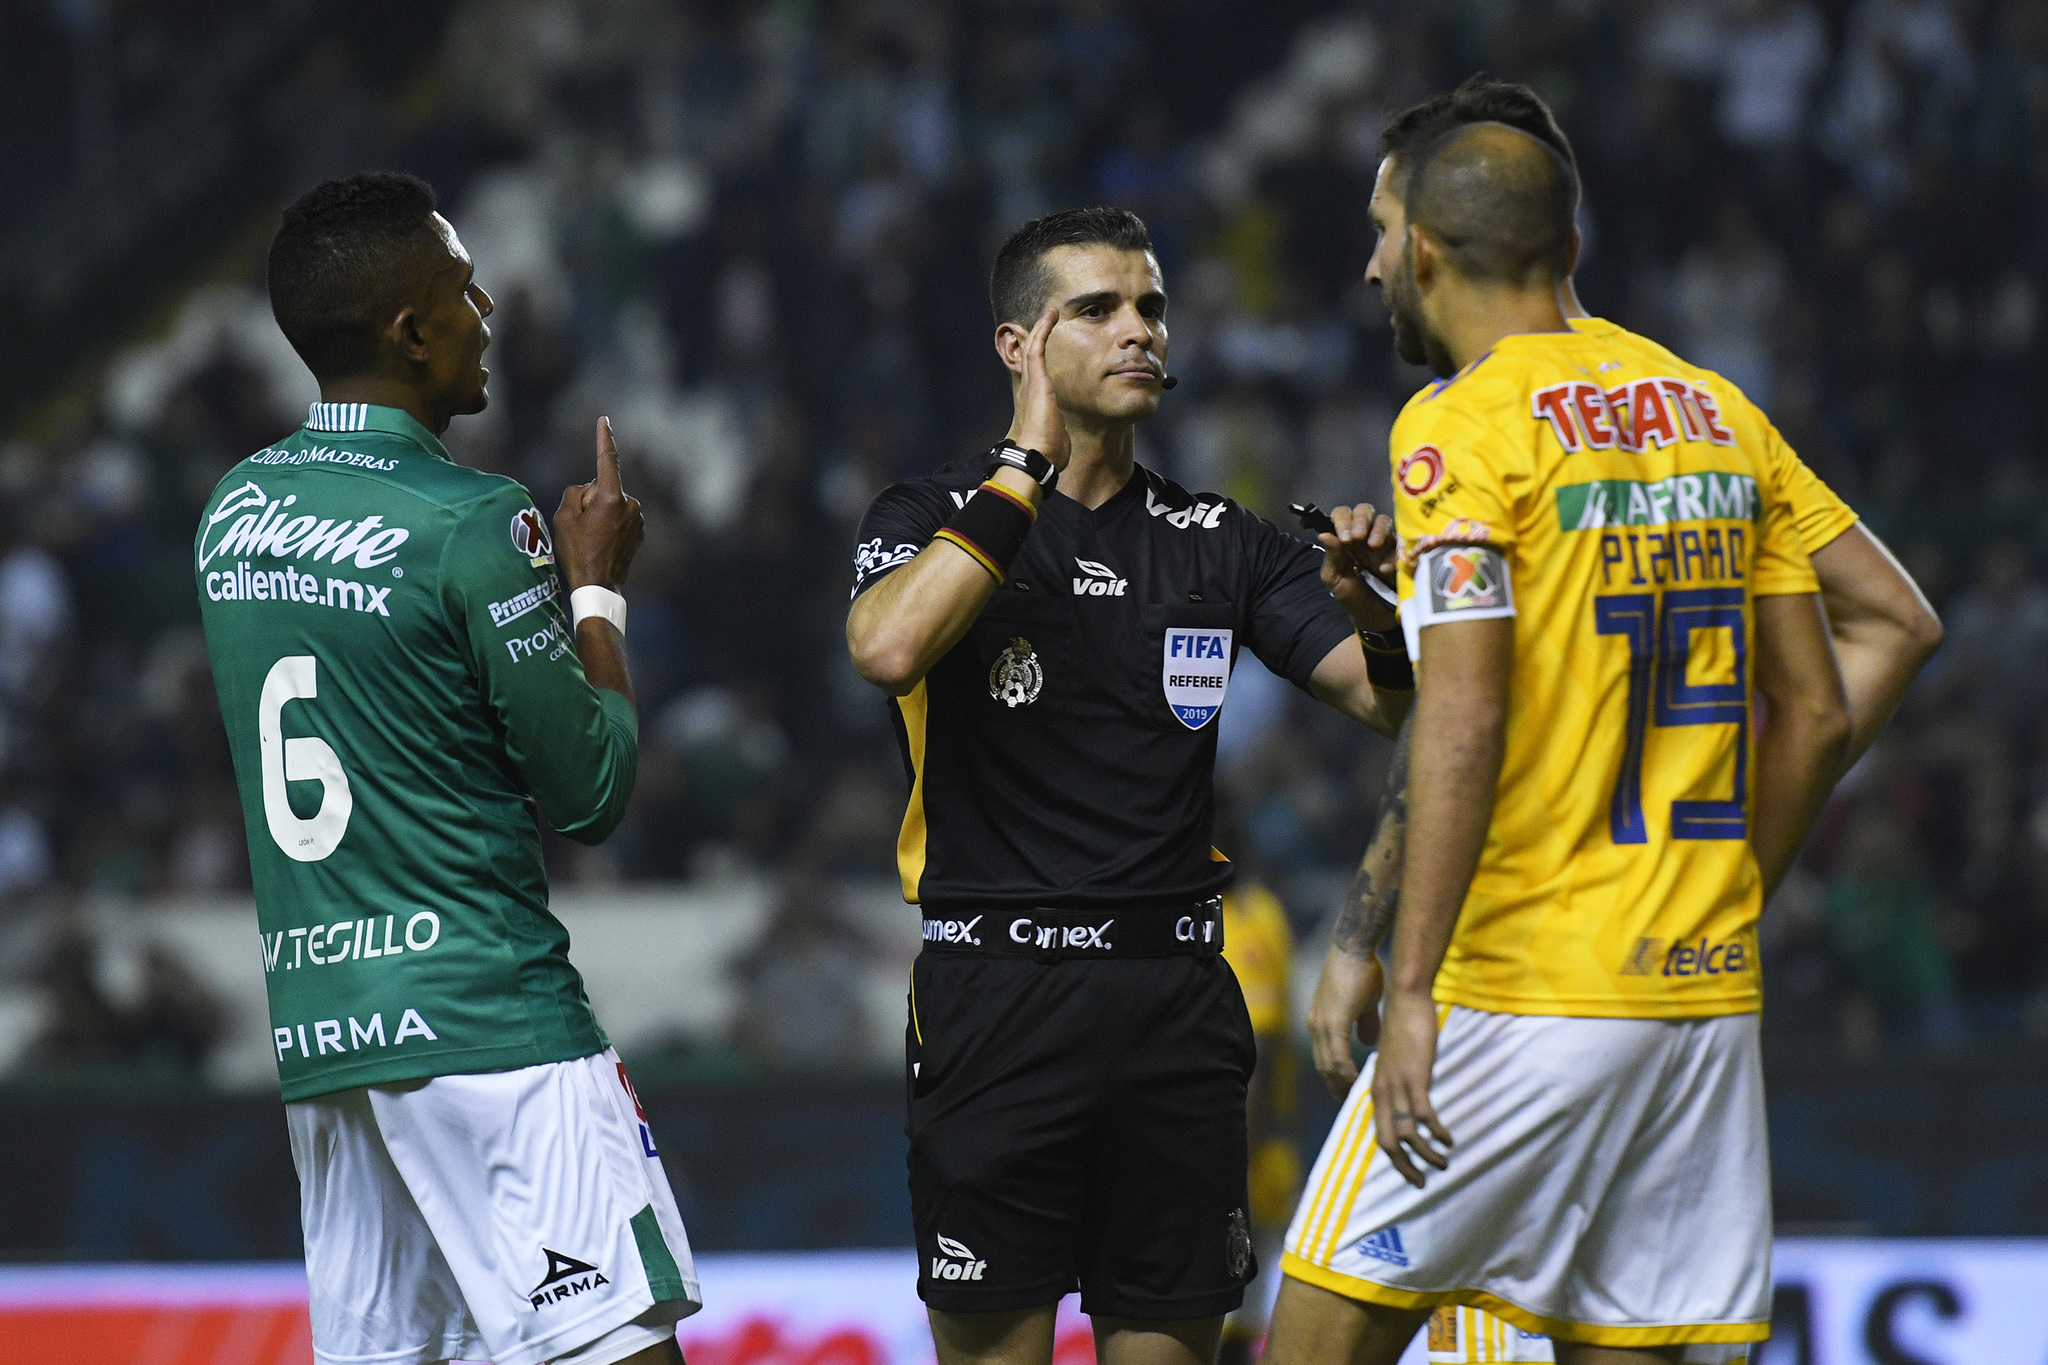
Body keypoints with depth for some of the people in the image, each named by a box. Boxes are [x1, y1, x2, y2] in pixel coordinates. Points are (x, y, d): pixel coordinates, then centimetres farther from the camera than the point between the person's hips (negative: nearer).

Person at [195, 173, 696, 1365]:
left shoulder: (234, 510, 11)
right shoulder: (474, 522, -12)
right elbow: (593, 793, -6)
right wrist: (599, 588, 7)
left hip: (315, 1026, 8)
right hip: (487, 1020, -8)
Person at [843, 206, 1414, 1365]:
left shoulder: (1218, 541, 13)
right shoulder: (934, 519, 2)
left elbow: (1390, 696, 8)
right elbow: (888, 649, -21)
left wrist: (1371, 607, -15)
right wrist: (1029, 465, -14)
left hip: (1177, 997, 4)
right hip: (1000, 995, -4)